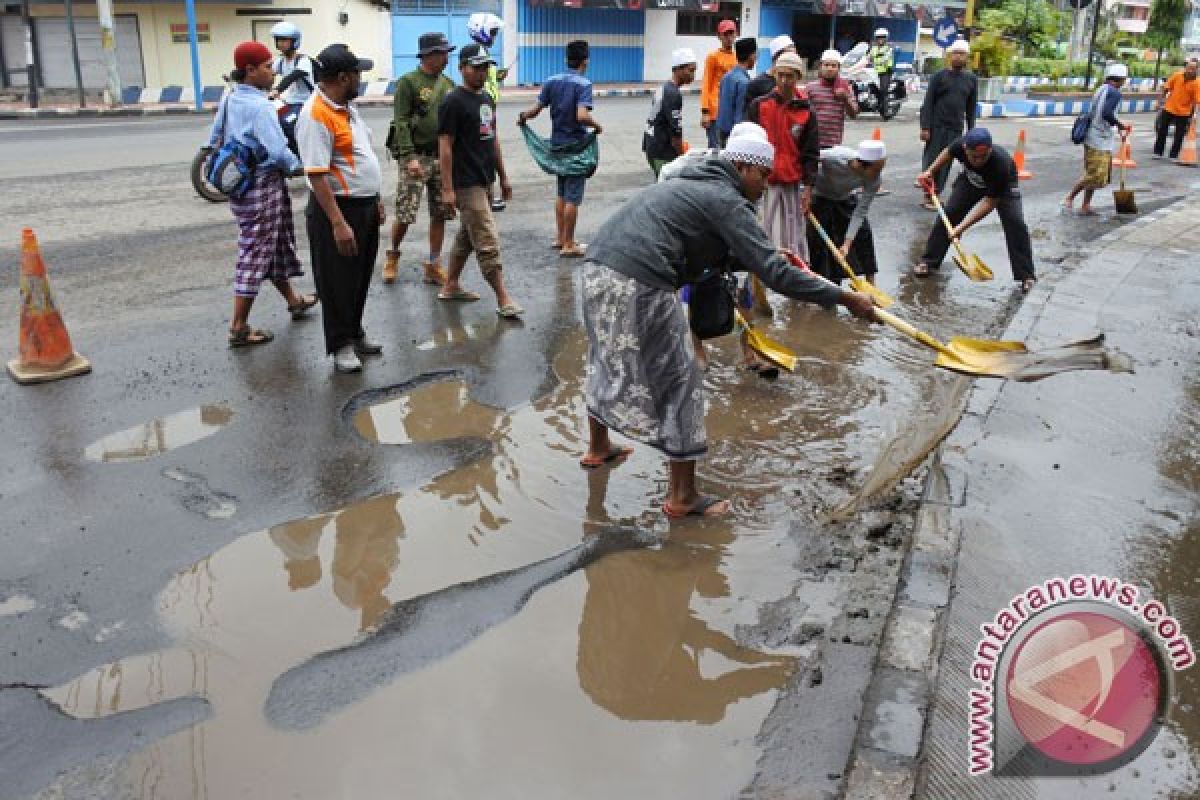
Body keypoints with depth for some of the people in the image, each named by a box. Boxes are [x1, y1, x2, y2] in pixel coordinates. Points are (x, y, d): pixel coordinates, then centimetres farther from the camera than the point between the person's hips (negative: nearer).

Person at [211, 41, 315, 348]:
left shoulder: (230, 100, 7)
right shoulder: (260, 106, -20)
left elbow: (214, 140, 15)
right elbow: (279, 152, -26)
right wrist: (299, 167, -8)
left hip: (239, 183, 9)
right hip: (262, 187, -9)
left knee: (275, 246, 23)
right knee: (255, 254, -2)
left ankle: (293, 300, 41)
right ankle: (239, 328, 3)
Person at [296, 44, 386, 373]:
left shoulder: (347, 107, 9)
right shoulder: (315, 115, -20)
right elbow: (317, 175, -24)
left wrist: (375, 200, 18)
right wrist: (338, 223, -27)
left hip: (365, 207, 9)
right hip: (338, 209, -9)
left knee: (360, 277, 19)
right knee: (338, 281, 5)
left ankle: (355, 333, 34)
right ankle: (341, 345, 17)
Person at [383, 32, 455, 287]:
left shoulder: (447, 84, 12)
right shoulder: (408, 82, -6)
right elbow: (401, 122, -11)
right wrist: (410, 157, -18)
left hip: (443, 156, 6)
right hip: (416, 156, -6)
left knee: (440, 214, 5)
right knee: (406, 214, -6)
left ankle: (433, 266, 15)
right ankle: (392, 256, 19)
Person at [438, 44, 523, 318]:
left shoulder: (487, 100, 15)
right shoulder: (453, 102, -11)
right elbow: (445, 147, -14)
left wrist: (503, 176, 20)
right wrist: (447, 189, -18)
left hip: (484, 180, 9)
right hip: (466, 183, -9)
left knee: (466, 236, 17)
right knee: (488, 242, -8)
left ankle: (451, 286, 29)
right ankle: (503, 299, -4)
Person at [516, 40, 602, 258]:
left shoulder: (552, 81, 2)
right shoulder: (583, 84, -15)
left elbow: (536, 109, 0)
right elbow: (582, 116, -28)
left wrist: (522, 117, 20)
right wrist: (597, 126, -10)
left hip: (557, 144, 6)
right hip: (577, 146, -6)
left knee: (562, 194, 18)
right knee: (573, 197, 0)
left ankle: (560, 238, 24)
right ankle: (569, 245, 4)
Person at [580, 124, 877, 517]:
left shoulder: (693, 184, 24)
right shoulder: (725, 200, -4)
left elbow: (714, 253, 33)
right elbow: (774, 274, -11)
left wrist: (769, 256, 26)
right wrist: (846, 297, -7)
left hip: (598, 268, 9)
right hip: (638, 285, -9)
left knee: (607, 362, 28)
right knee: (679, 383, 3)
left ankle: (597, 449, 48)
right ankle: (682, 497, 11)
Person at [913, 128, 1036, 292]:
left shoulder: (1001, 163, -43)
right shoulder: (960, 145, -32)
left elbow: (989, 201, -36)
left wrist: (963, 226, -41)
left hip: (1003, 187, -4)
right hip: (970, 180, 4)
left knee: (1014, 222, -19)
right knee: (949, 214, -6)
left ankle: (1026, 275, -11)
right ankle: (929, 261, 7)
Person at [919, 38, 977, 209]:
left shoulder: (971, 79, 11)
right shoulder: (940, 76, 1)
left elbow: (971, 107, 14)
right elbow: (928, 103, -3)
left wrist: (971, 131, 10)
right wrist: (925, 127, -11)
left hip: (956, 128, 3)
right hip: (937, 126, -3)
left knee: (946, 162, 3)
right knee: (932, 159, -3)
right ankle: (928, 196, 1)